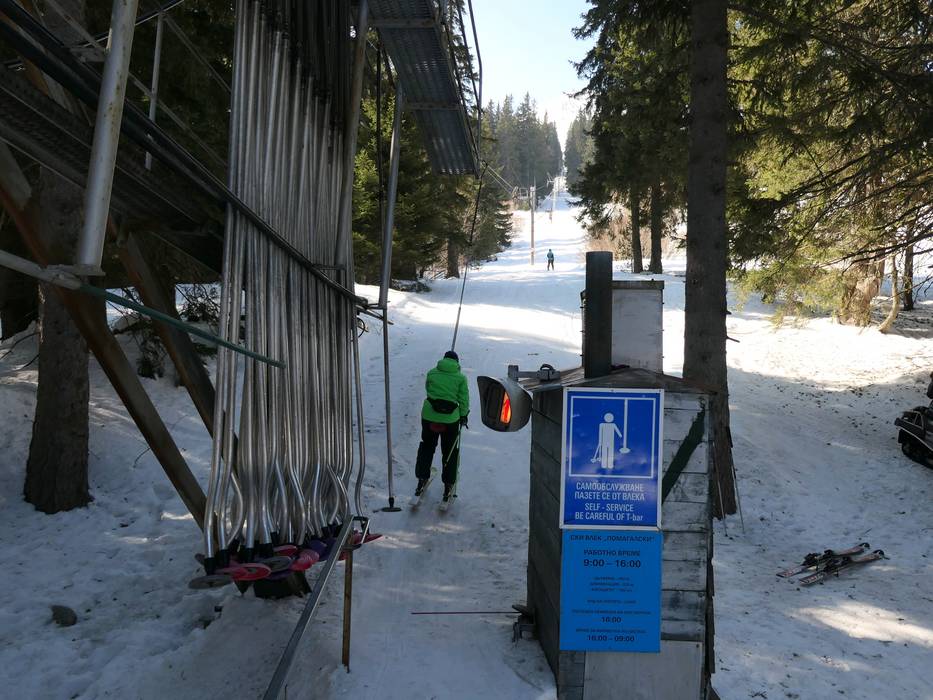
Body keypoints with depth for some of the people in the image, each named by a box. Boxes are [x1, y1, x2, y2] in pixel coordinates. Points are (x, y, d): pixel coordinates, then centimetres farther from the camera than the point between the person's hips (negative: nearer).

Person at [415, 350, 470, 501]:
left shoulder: (432, 373, 1)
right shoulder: (460, 377, -3)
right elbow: (464, 399, 0)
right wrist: (463, 416, 12)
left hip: (429, 416, 1)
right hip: (451, 419, -1)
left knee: (427, 447, 22)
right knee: (450, 451, 15)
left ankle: (422, 479, 24)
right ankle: (448, 485, 19)